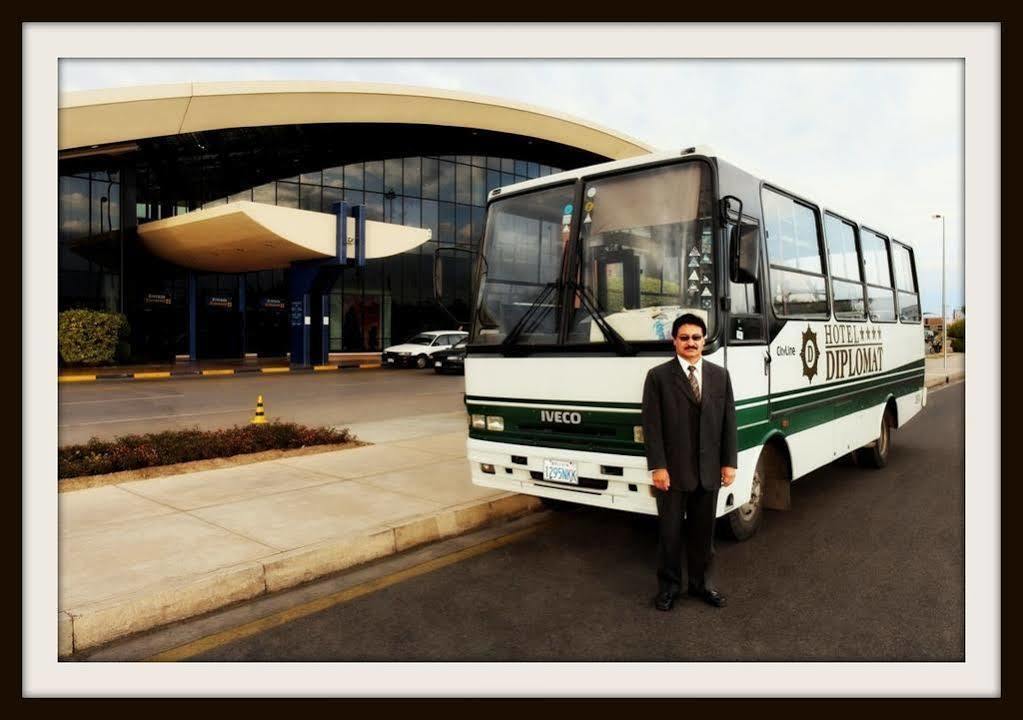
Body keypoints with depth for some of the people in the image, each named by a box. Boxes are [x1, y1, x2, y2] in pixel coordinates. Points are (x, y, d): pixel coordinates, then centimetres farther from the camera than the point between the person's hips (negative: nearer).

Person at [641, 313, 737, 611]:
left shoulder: (720, 375, 8)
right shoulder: (658, 376, -4)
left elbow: (729, 421, 7)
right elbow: (651, 424, -7)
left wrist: (729, 462, 2)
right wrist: (658, 467, -12)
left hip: (709, 471, 3)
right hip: (672, 471, -3)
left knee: (703, 531, 15)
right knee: (670, 532, 9)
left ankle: (700, 582, 32)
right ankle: (669, 586, 24)